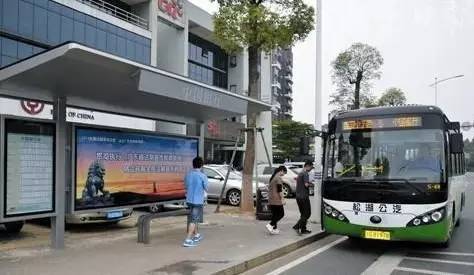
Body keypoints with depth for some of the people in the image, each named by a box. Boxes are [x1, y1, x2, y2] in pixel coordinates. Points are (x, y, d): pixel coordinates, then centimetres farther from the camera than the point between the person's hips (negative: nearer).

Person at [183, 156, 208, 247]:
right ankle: (188, 240, -7)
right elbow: (206, 189, -5)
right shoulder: (202, 176, -15)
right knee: (193, 220, -2)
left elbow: (186, 187, 11)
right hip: (198, 201, -6)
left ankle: (196, 235, 36)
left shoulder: (188, 175, 1)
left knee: (193, 218, 21)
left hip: (189, 200, 6)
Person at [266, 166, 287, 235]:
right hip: (277, 200, -9)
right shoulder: (278, 178, -13)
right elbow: (279, 190, -18)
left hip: (271, 200, 9)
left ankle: (274, 229, 14)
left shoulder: (272, 177, 16)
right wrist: (282, 198, -14)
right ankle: (270, 225, -11)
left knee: (275, 214, 13)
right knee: (281, 214, -1)